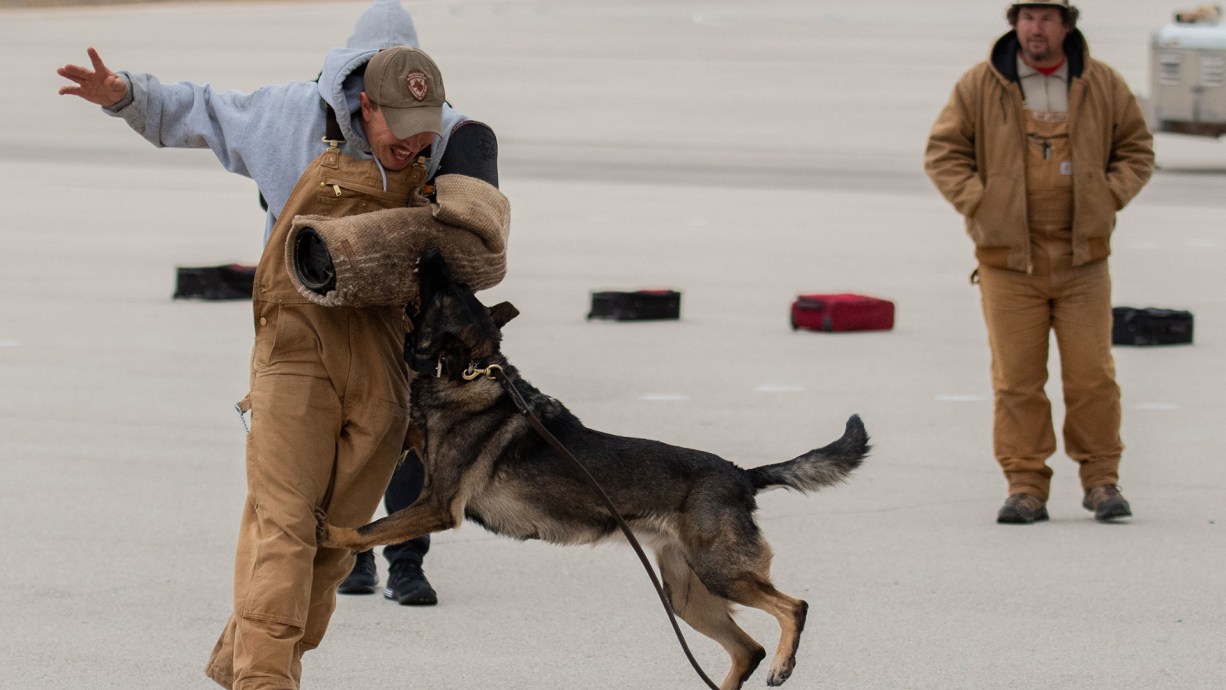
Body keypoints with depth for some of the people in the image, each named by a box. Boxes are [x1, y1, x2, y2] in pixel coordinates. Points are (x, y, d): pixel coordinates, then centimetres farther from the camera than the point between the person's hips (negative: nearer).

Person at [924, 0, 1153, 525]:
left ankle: (1101, 480, 11)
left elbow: (1136, 148, 15)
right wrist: (978, 203, -6)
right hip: (1008, 258, -1)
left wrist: (1108, 197, 0)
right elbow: (943, 152, 5)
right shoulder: (979, 87, 1)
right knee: (1016, 380, -2)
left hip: (1081, 258, 1)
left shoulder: (1103, 86, 5)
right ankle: (1026, 487, 4)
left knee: (1092, 374, -1)